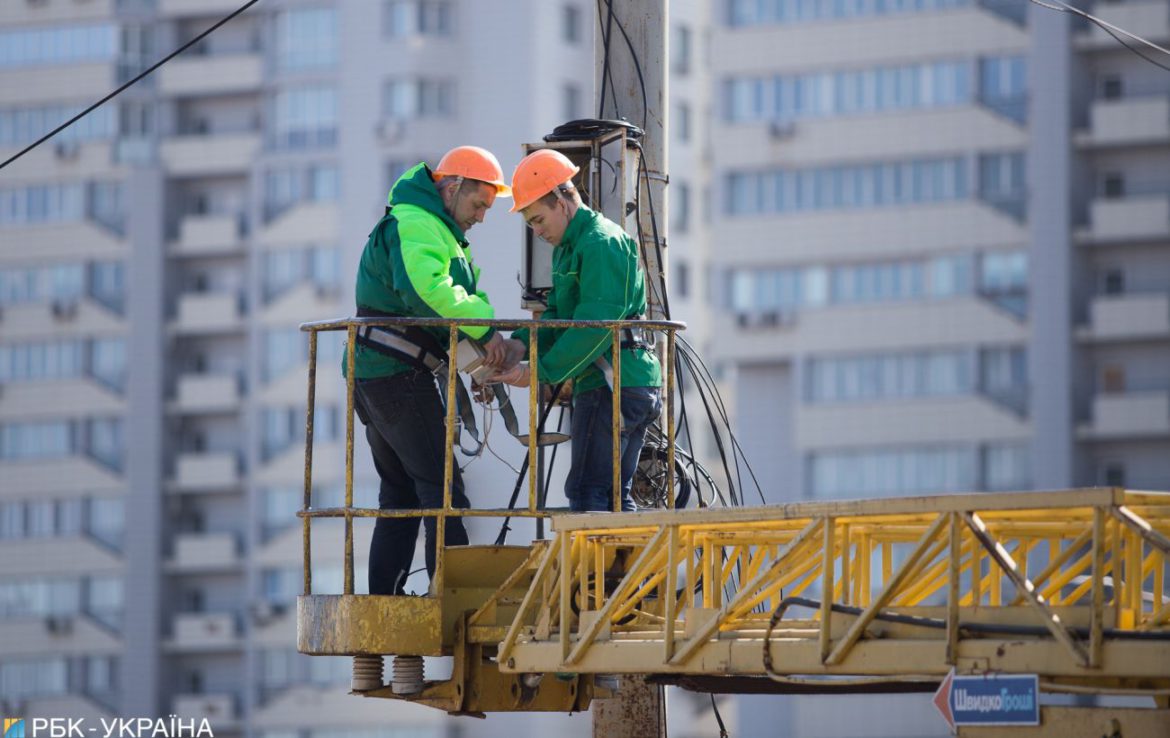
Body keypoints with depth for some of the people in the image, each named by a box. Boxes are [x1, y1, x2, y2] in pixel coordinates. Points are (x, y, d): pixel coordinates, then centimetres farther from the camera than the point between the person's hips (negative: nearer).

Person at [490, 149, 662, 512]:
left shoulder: (602, 242, -12)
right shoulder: (567, 247, 21)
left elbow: (596, 323, -20)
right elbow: (557, 314, 17)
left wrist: (539, 372, -20)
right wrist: (521, 342, -3)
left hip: (612, 384, -11)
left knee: (587, 494, -12)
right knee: (614, 495, 11)